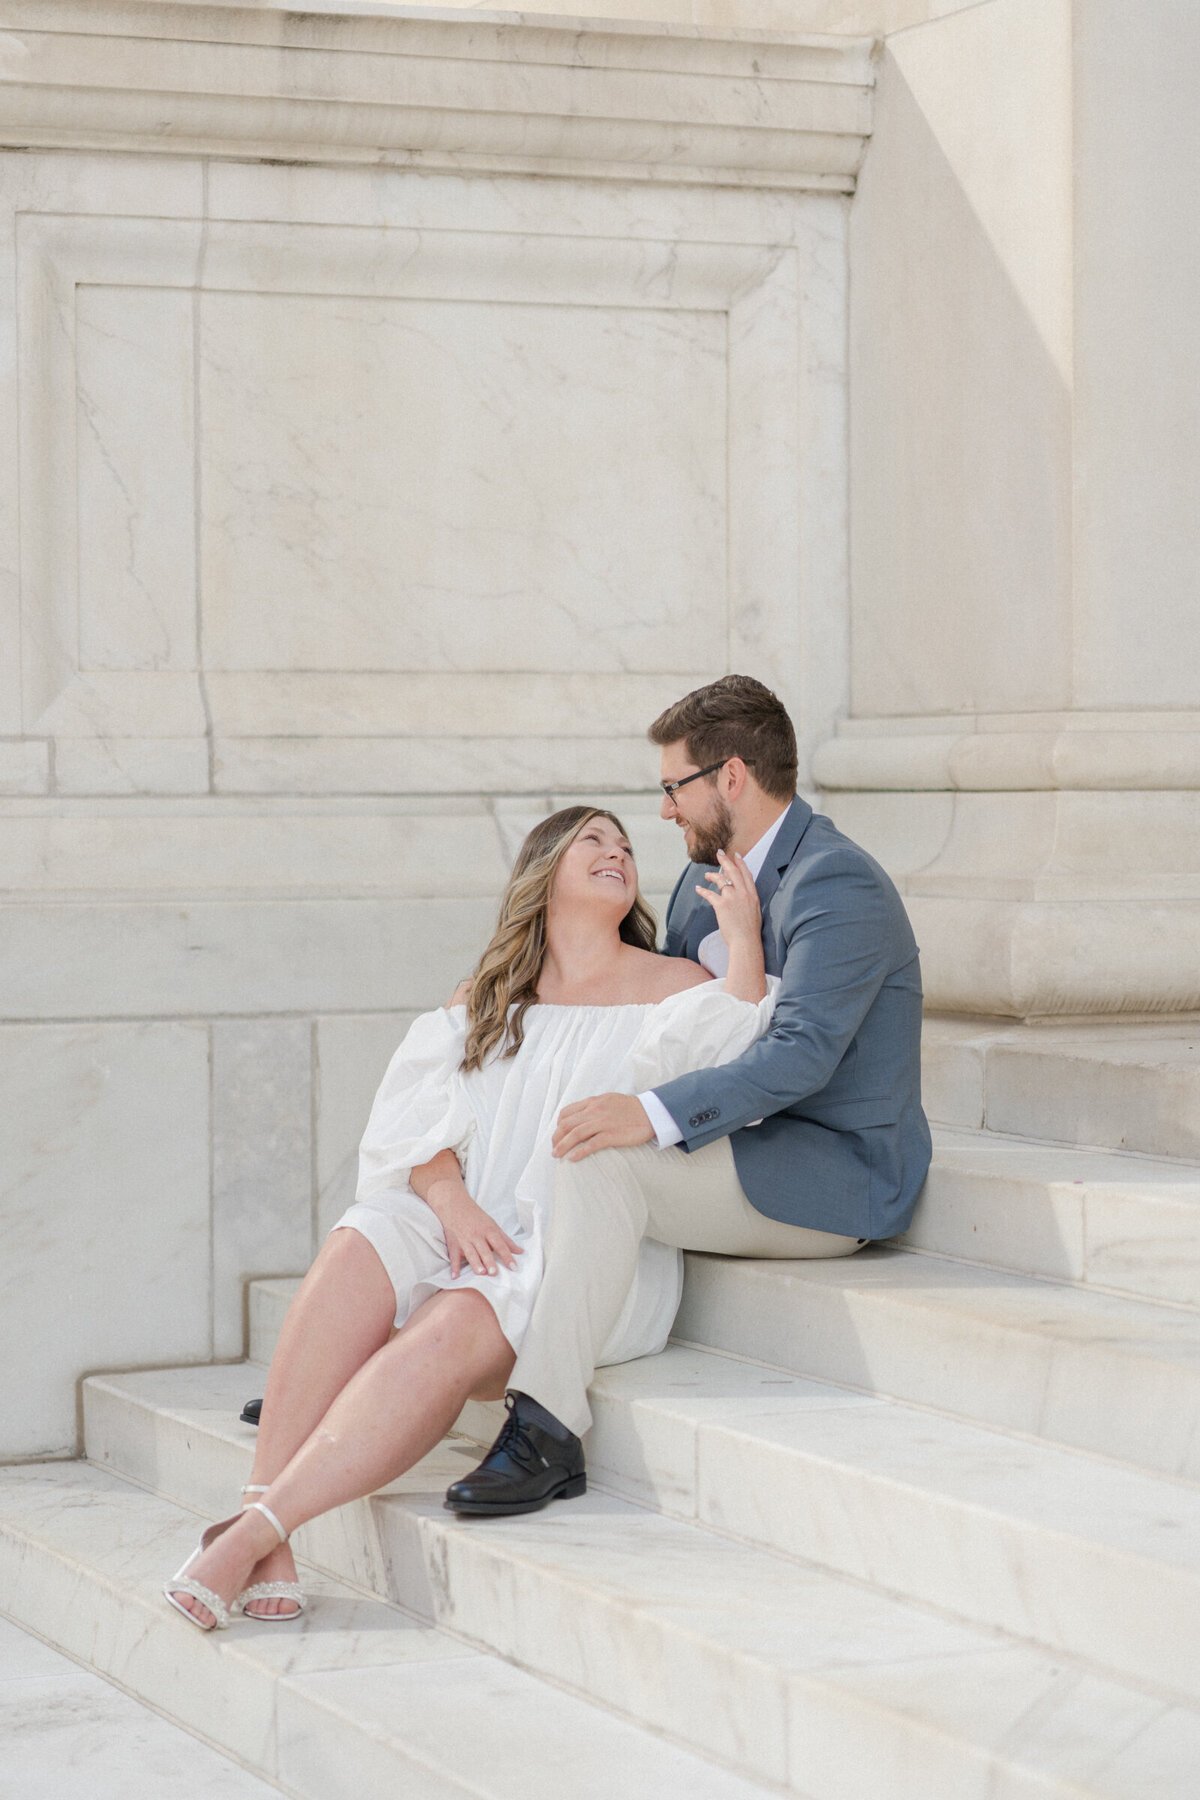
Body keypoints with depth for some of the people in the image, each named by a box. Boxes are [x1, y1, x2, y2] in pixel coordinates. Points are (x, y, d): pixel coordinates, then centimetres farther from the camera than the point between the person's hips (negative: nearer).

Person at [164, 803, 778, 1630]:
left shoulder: (674, 987, 14)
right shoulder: (487, 998, 22)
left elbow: (733, 1055, -8)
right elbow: (415, 1119, 8)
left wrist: (746, 945, -19)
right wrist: (449, 1198, -11)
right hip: (477, 1238, 3)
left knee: (451, 1332, -32)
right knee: (359, 1254, -30)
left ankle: (253, 1534, -41)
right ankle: (268, 1555, -39)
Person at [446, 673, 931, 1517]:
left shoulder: (839, 887, -17)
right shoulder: (704, 882, 14)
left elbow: (800, 1056, -29)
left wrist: (652, 1115, -38)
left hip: (840, 1176, -10)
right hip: (753, 1145, 10)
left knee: (604, 1157, -29)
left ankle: (547, 1420, -31)